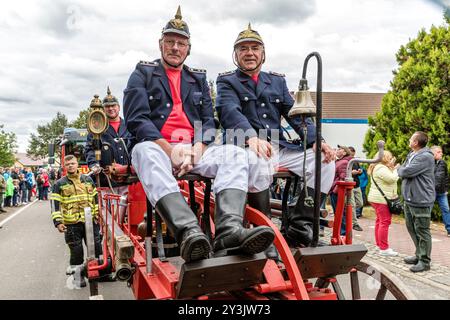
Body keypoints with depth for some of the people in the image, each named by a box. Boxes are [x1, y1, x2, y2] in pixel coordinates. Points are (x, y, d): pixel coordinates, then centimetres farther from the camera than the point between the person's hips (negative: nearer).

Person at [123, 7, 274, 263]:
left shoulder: (198, 79, 23)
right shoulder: (143, 73, 12)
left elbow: (209, 120, 13)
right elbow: (136, 118, -2)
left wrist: (198, 148, -9)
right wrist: (170, 149, -16)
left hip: (194, 151, 3)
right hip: (157, 148, -3)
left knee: (235, 154, -25)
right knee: (145, 151, -39)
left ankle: (230, 232, -49)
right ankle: (189, 232, -59)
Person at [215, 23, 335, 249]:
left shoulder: (277, 81, 25)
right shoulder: (227, 81, 10)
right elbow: (230, 112, -11)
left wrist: (316, 140, -5)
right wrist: (251, 137, -33)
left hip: (279, 148, 5)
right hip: (245, 147, -5)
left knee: (325, 162, -14)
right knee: (258, 163, -39)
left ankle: (297, 230, -10)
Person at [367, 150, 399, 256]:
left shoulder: (378, 168, 19)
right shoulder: (382, 169, -15)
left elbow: (390, 180, 21)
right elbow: (392, 179, -22)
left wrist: (392, 168, 12)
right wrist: (394, 169, -5)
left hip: (377, 198, 12)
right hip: (381, 199, -12)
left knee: (380, 221, 16)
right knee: (385, 221, -12)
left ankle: (379, 244, 24)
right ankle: (384, 248, -13)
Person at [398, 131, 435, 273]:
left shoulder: (425, 157, -18)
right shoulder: (411, 155, 14)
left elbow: (406, 172, -22)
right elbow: (402, 172, 18)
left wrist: (400, 169, -2)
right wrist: (402, 169, -3)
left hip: (421, 201, -10)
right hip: (409, 199, 10)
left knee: (422, 231, -2)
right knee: (412, 228, 18)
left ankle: (424, 261, 8)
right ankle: (419, 255, 32)